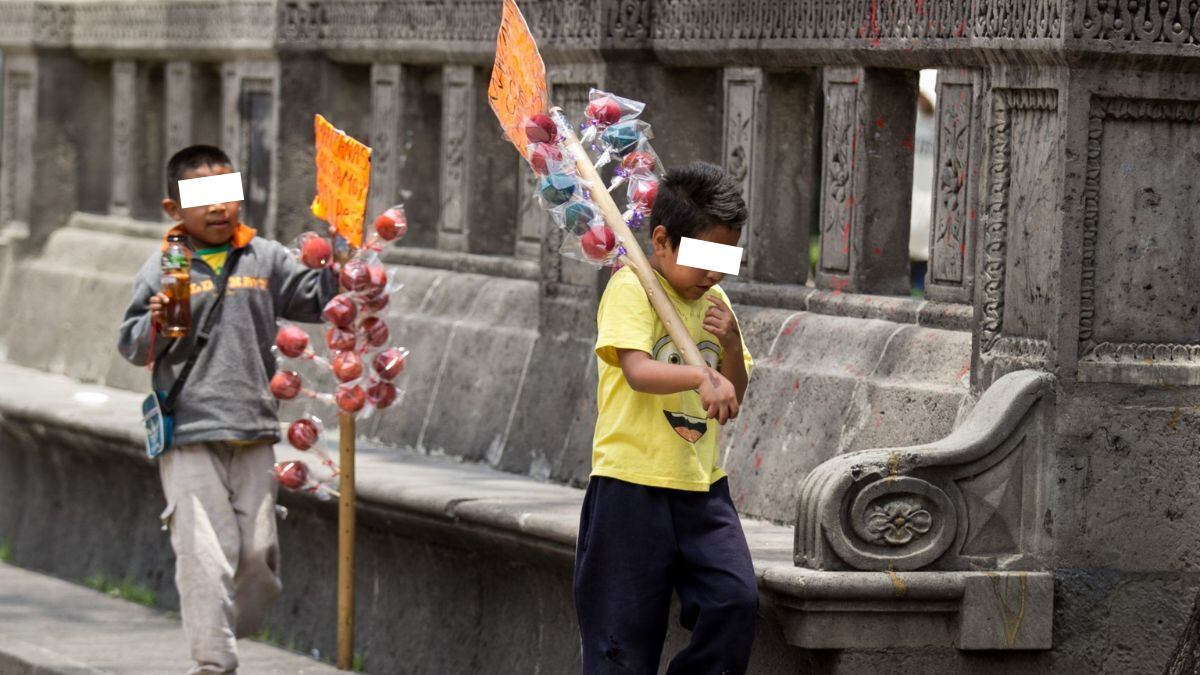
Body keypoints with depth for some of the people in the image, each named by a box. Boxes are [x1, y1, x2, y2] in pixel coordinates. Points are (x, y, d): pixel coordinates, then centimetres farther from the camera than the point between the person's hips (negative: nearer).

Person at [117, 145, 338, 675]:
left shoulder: (264, 259, 8)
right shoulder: (165, 269, -1)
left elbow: (315, 297, 13)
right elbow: (132, 347, -1)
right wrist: (156, 323, -21)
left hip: (253, 433, 4)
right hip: (189, 437, -4)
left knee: (258, 553, 8)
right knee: (206, 556, -9)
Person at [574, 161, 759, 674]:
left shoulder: (713, 301, 13)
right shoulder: (631, 289, -8)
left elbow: (731, 397, 17)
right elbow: (638, 372, -24)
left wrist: (731, 346, -2)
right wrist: (700, 376, -41)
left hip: (702, 485, 6)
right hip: (632, 483, -6)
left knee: (736, 599, -10)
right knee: (625, 631, -2)